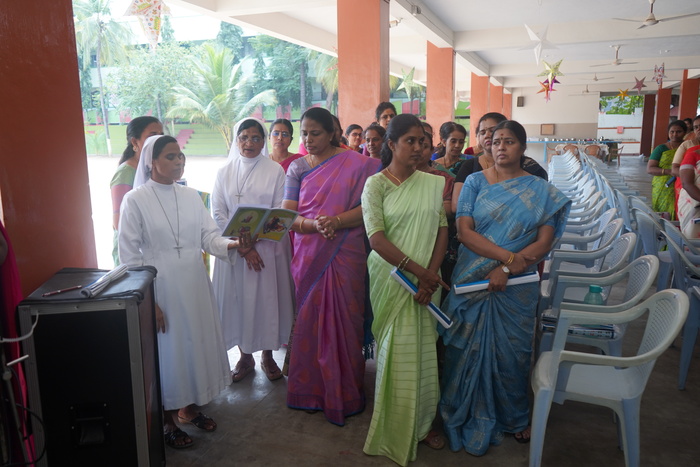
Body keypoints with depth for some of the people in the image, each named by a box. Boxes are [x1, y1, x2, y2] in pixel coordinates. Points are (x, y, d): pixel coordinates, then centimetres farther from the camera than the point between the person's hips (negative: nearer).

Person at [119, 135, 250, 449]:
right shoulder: (135, 200, -9)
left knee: (195, 345, 15)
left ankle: (188, 408, 38)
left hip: (194, 286, 5)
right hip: (160, 289, -4)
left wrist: (233, 244, -22)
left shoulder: (191, 196, 5)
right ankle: (166, 421, 29)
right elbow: (129, 255, -10)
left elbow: (210, 236, 0)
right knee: (166, 352, 8)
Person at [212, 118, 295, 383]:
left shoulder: (275, 171, 1)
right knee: (237, 300, 6)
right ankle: (245, 357, 24)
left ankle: (268, 356, 23)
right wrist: (242, 247, -10)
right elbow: (218, 214, 0)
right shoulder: (224, 173, 6)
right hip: (233, 249, 2)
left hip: (267, 247, -2)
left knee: (267, 299, 4)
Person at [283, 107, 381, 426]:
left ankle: (343, 394, 19)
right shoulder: (297, 168, 8)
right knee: (309, 320, 7)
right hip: (307, 256, 3)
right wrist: (313, 224, -19)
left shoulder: (355, 164, -1)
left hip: (345, 256, -2)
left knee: (343, 323, 3)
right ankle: (310, 388, 24)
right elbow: (287, 215, 0)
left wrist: (336, 221, -21)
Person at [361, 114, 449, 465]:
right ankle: (396, 432, 23)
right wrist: (417, 271, -15)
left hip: (427, 281, 3)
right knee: (397, 352, 3)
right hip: (391, 278, -3)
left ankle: (422, 422, 31)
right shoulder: (376, 184, -5)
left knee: (424, 350, 9)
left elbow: (442, 230, 5)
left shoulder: (433, 184, 6)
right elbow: (376, 238, -13)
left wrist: (432, 273, -9)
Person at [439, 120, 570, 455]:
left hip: (516, 286, 1)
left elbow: (544, 242, -4)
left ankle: (515, 417, 36)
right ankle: (470, 419, 27)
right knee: (470, 350, 7)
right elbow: (464, 231, -10)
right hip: (472, 282, 0)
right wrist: (511, 255, -18)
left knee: (511, 352, 12)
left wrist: (508, 269, -17)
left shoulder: (541, 191, 2)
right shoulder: (475, 182, 0)